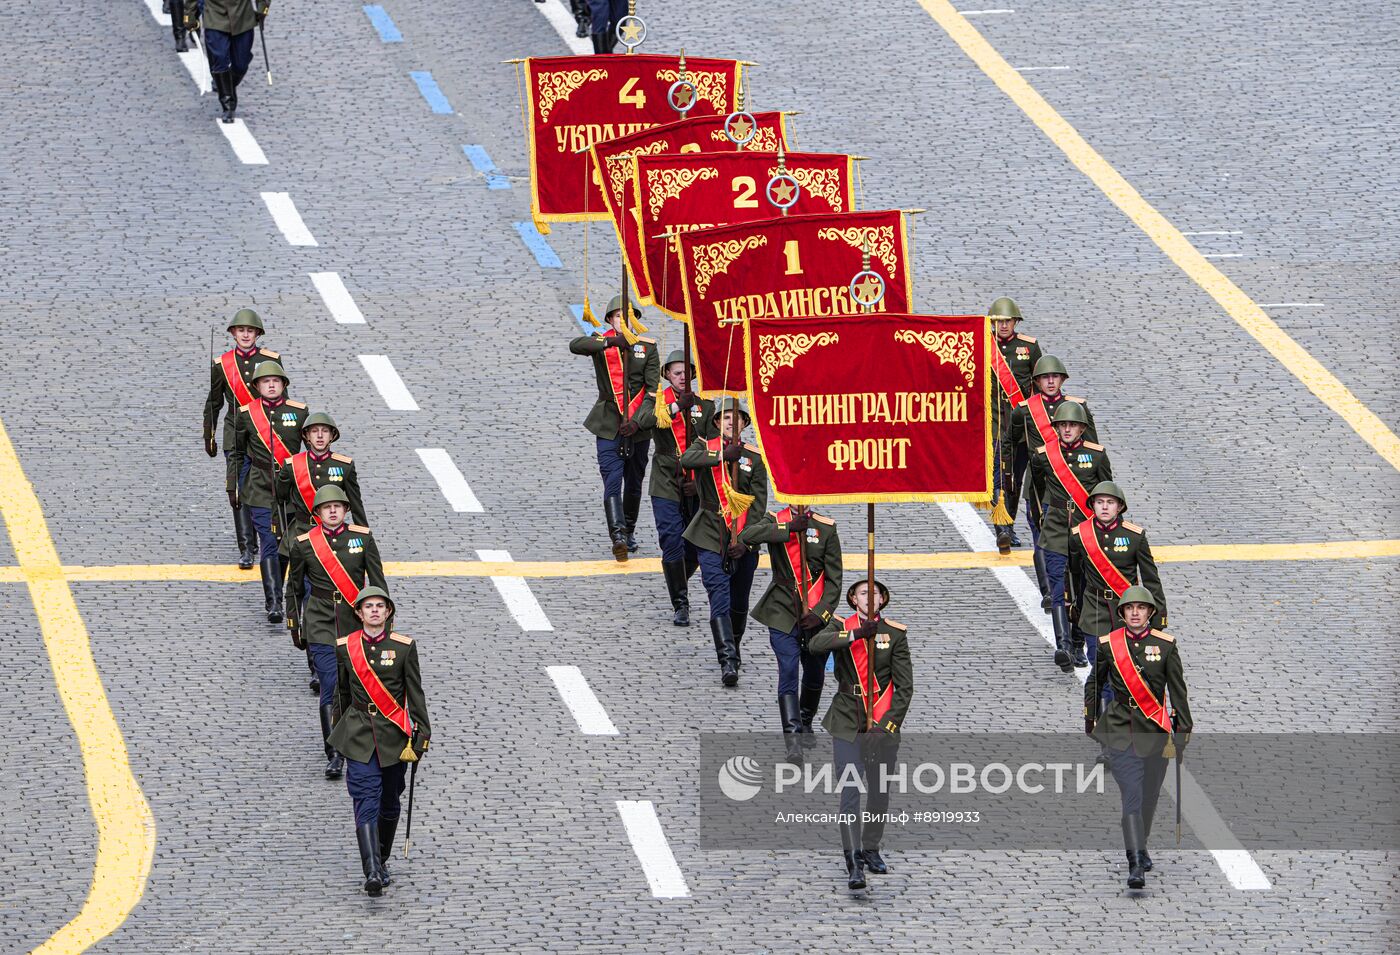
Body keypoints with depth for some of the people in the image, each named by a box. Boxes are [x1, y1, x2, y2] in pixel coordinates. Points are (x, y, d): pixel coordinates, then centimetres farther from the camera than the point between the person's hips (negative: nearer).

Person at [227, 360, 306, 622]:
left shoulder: (299, 412, 2)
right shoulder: (246, 414, 1)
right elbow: (236, 453, 10)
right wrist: (232, 487, 8)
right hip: (260, 489, -2)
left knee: (286, 543, 9)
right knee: (269, 545, -10)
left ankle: (274, 596, 27)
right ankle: (273, 603, -14)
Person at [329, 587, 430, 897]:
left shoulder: (403, 647, -2)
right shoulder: (345, 647, 1)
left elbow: (415, 693, -1)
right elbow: (342, 693, 12)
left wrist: (420, 737, -6)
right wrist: (339, 731, 19)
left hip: (394, 734, 1)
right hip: (359, 736, -1)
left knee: (389, 802, 10)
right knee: (366, 801, -14)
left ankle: (382, 860, 31)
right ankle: (373, 873, -25)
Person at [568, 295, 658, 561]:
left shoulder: (647, 347, 2)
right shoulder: (601, 342, 0)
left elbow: (653, 390, -3)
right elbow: (575, 345, -22)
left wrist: (638, 420, -15)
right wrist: (611, 341, -31)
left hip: (637, 426, 2)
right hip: (609, 425, -2)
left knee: (634, 482, 14)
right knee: (612, 481, -15)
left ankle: (629, 530, 32)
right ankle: (618, 536, -27)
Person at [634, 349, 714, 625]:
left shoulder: (705, 404, 5)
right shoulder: (658, 400, 2)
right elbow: (643, 420, -22)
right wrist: (677, 407, -33)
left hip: (696, 486, 2)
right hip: (666, 485, -2)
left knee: (696, 546, 6)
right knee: (672, 543, -8)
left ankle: (679, 587, 34)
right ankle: (680, 604, 2)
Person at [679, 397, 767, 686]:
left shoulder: (754, 457, 3)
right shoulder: (705, 446, 3)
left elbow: (759, 502, -2)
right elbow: (687, 460, -20)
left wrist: (744, 539, -12)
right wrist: (722, 457, -26)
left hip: (743, 541, 2)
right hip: (711, 538, -2)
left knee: (739, 602, 13)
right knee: (720, 600, -13)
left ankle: (733, 649, 35)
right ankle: (728, 661, -19)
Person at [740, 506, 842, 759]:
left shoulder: (826, 527, -1)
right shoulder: (775, 521, 0)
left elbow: (834, 579, -1)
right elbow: (747, 536, -22)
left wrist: (820, 613, -12)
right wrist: (789, 529, -23)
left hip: (815, 617, 2)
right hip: (783, 614, -2)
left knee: (815, 674, 15)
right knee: (788, 672, -14)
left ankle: (806, 724, 40)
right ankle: (792, 739, -21)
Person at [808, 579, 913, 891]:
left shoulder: (895, 634, 0)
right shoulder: (841, 627, 1)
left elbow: (904, 686, -1)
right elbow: (816, 643, -22)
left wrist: (889, 724, -12)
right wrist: (857, 634, -32)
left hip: (882, 724, 1)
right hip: (847, 722, -1)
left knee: (880, 792, 10)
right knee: (850, 793, -9)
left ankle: (871, 850, 31)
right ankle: (854, 864, -11)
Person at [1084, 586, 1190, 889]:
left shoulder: (1166, 645, 0)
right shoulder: (1108, 645, 0)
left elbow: (1177, 689, 5)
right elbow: (1093, 685, 13)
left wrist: (1182, 729, 3)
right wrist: (1090, 723, 14)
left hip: (1156, 731, 2)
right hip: (1120, 732, -2)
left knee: (1149, 796, 11)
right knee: (1132, 796, -13)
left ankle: (1141, 848, 37)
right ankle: (1135, 865, -18)